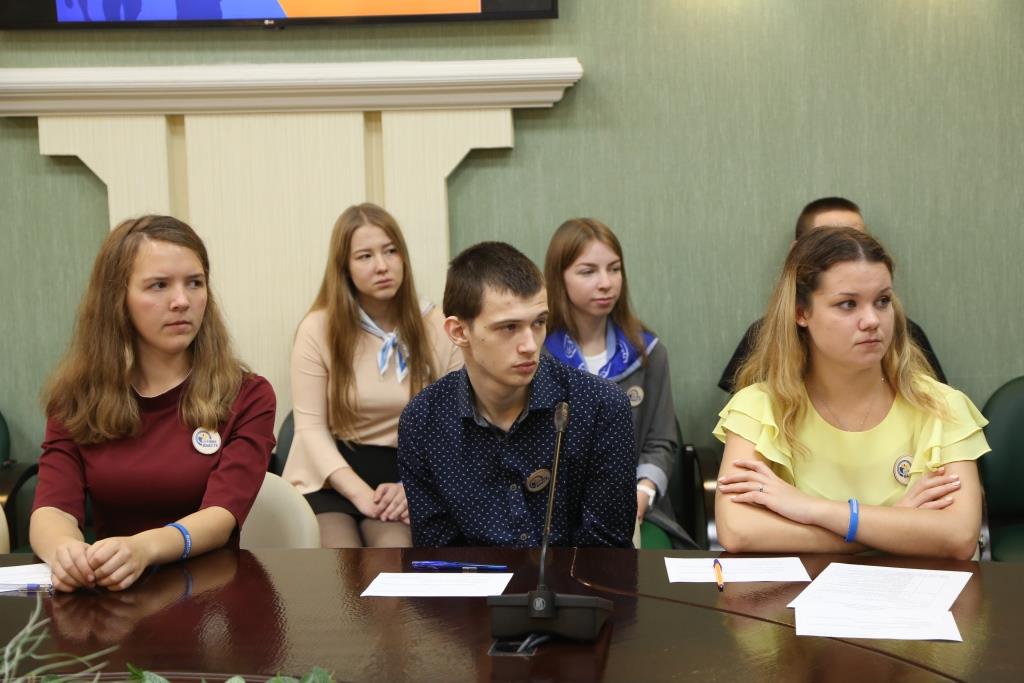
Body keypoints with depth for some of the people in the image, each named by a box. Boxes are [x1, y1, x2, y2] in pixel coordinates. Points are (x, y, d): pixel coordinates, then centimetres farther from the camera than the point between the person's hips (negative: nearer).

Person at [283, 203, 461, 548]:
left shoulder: (436, 327, 3)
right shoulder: (317, 328, 0)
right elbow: (310, 428, -5)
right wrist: (360, 493, -18)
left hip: (405, 475, 1)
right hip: (329, 479, -1)